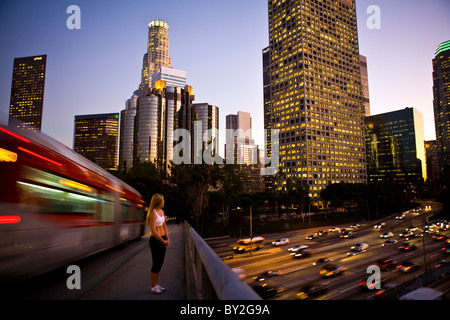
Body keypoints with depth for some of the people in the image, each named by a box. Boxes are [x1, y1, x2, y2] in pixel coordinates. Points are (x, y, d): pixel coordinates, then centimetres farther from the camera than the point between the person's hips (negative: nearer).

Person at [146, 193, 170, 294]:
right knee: (156, 264, 3)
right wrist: (163, 241, -12)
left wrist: (167, 239, 3)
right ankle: (153, 287, 19)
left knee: (160, 263, 15)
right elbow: (154, 231, -20)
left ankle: (156, 285, 29)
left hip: (162, 240, 8)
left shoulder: (161, 211, 8)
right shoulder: (153, 213, -18)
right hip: (155, 240, -8)